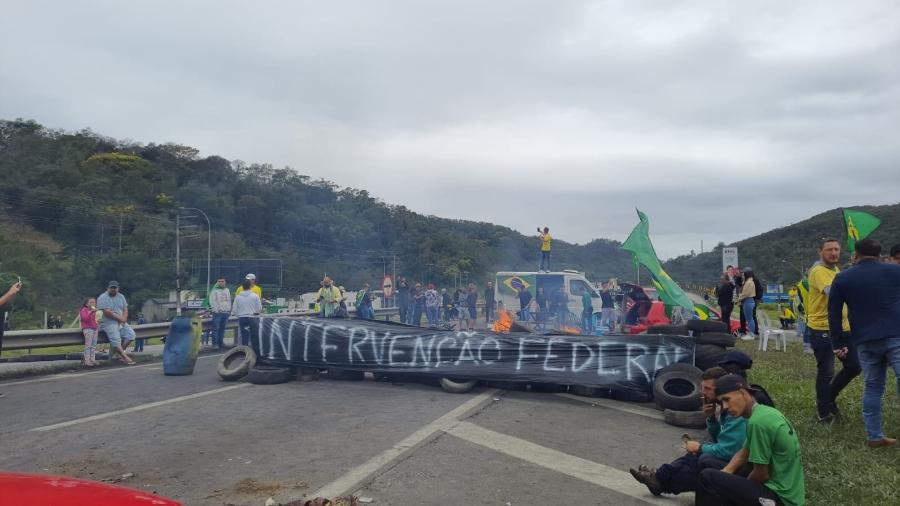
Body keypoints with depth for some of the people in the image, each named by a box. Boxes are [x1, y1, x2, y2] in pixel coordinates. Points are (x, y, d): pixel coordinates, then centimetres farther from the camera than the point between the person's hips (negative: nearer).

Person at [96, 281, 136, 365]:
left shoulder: (121, 296, 15)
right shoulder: (103, 298, -7)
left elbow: (125, 309, 11)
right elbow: (107, 312, -16)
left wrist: (123, 319, -9)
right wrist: (120, 318, -12)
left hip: (121, 322, 7)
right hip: (108, 323, -6)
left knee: (131, 334, -15)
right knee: (116, 339, -24)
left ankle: (118, 352, -10)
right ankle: (125, 357, -32)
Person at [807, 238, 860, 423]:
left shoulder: (836, 270, 15)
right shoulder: (819, 271, -15)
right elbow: (832, 291, -33)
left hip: (842, 328, 9)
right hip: (822, 330, -9)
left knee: (854, 367, 12)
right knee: (826, 372, -1)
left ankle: (830, 397, 32)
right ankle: (824, 412, 15)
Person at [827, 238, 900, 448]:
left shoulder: (841, 279, 7)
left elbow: (834, 314, 7)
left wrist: (838, 343, 13)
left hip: (865, 342, 2)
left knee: (872, 387, 12)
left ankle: (874, 436, 15)